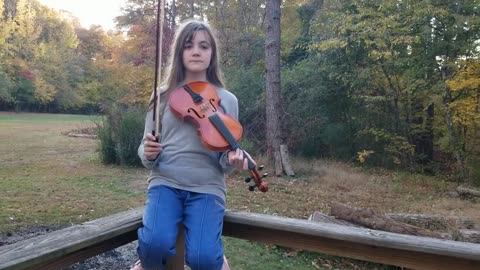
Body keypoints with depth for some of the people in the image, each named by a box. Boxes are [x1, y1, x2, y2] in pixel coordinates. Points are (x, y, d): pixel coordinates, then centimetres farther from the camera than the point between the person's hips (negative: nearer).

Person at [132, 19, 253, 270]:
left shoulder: (227, 100, 6)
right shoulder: (163, 96, 8)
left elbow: (224, 158, 6)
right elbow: (146, 150, 10)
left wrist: (231, 160, -17)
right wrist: (148, 153, -14)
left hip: (207, 187, 0)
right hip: (165, 182, 1)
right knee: (156, 244, -27)